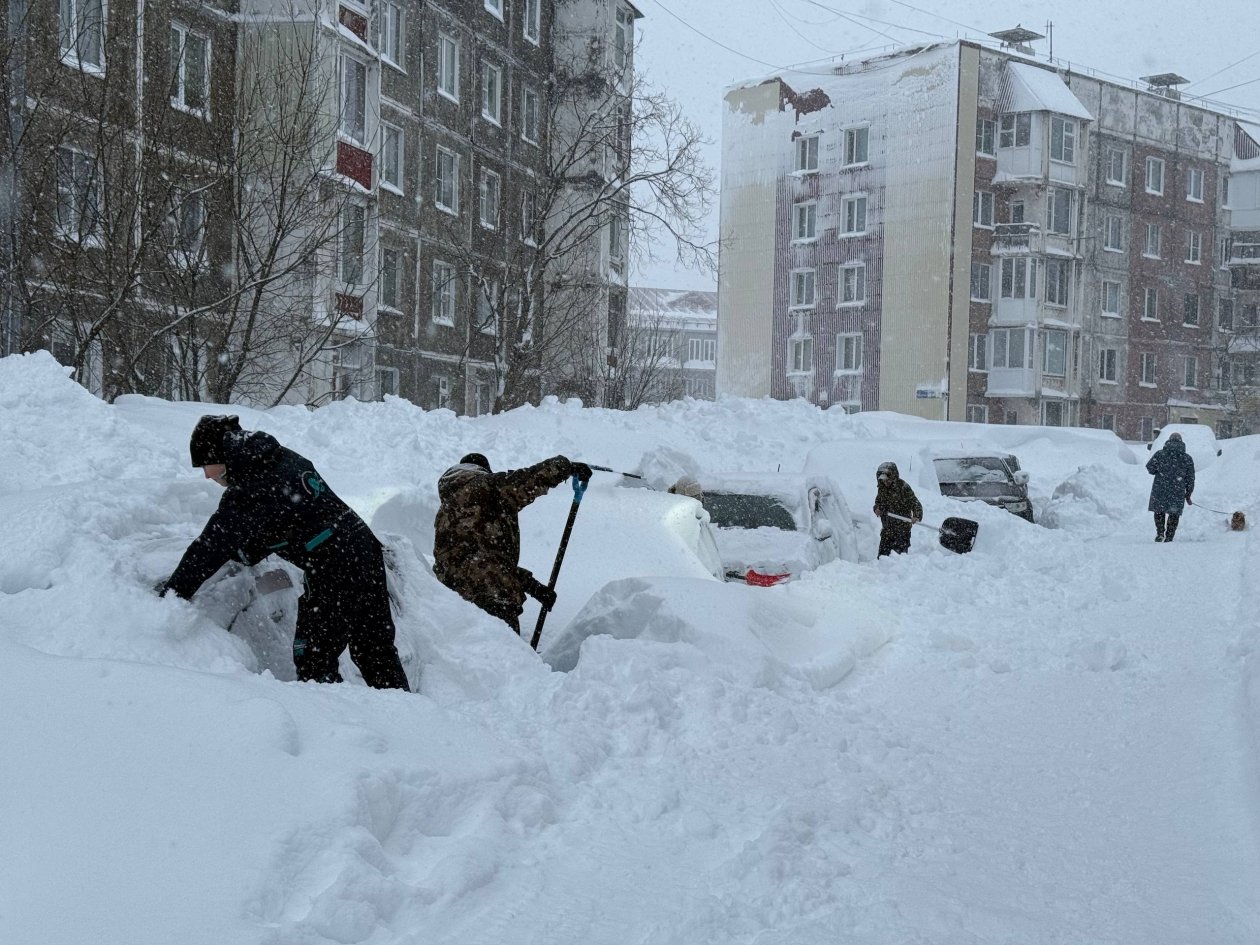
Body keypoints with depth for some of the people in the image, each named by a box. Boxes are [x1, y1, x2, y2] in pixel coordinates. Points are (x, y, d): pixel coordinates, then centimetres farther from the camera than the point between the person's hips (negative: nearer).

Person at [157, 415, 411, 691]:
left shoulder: (247, 492, -13)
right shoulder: (284, 458, 11)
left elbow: (210, 550, -15)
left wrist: (170, 596, -11)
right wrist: (248, 554, 21)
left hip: (333, 574, -9)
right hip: (366, 551, 9)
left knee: (314, 660, 3)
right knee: (377, 648, 16)